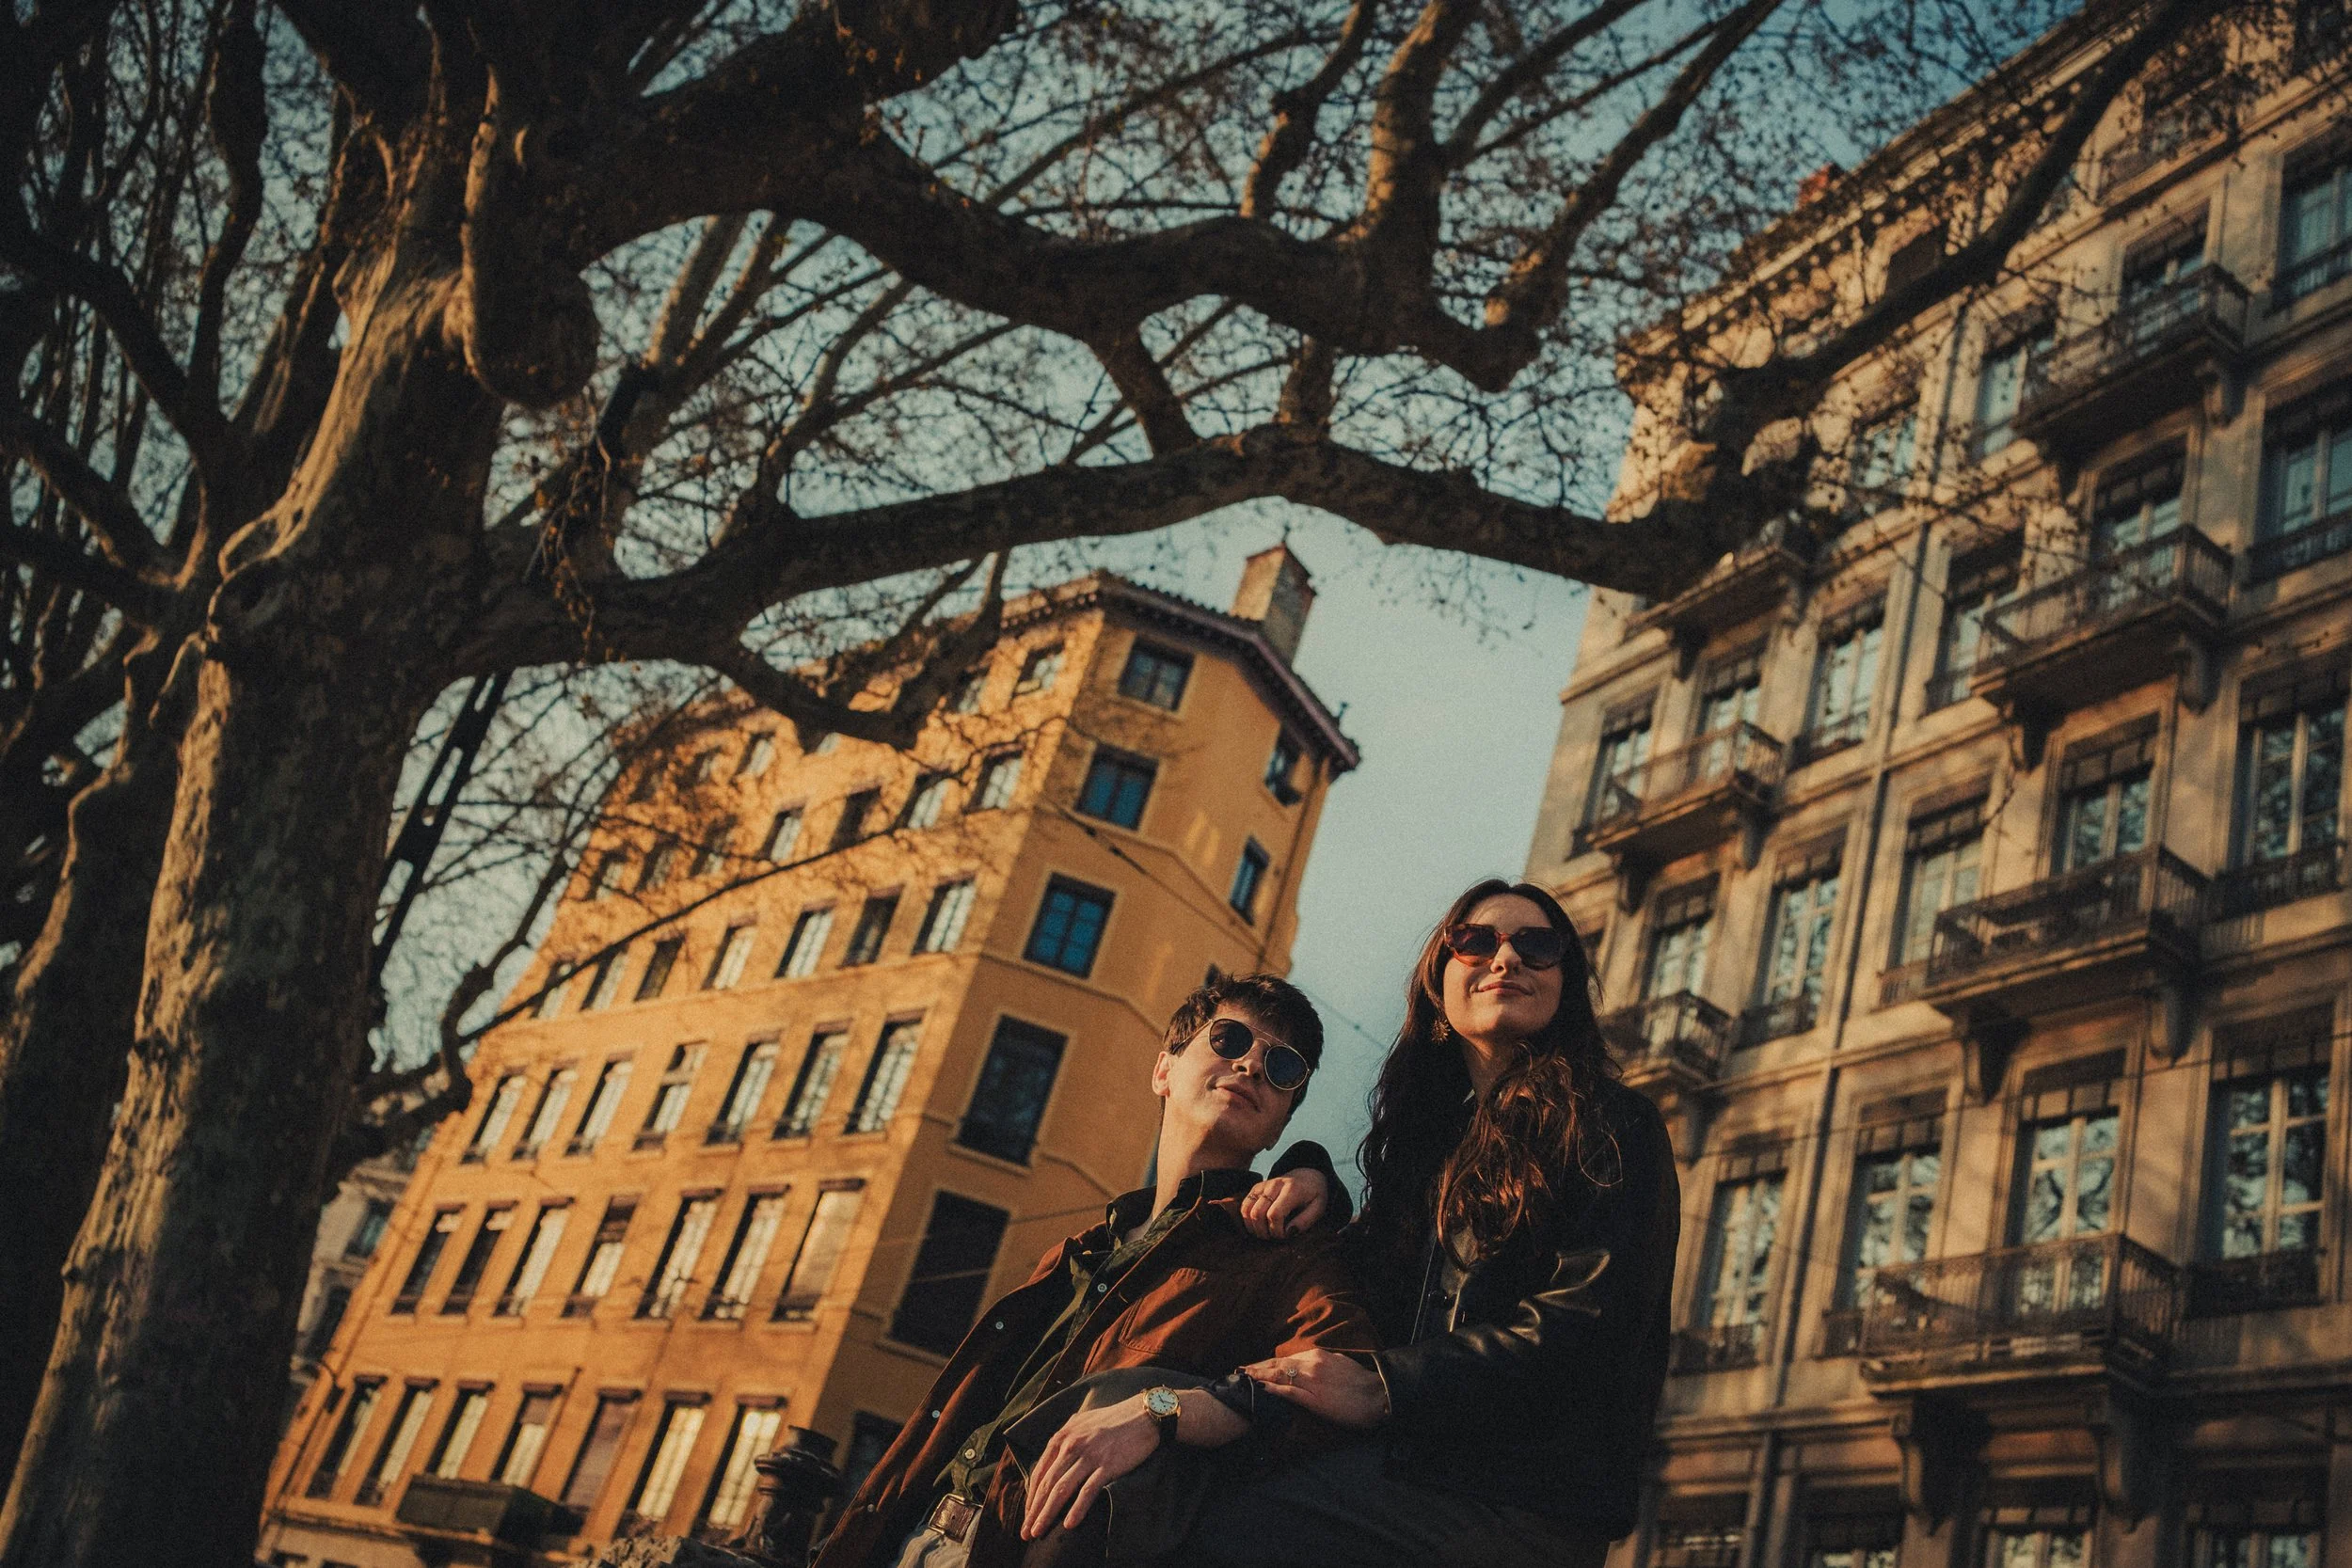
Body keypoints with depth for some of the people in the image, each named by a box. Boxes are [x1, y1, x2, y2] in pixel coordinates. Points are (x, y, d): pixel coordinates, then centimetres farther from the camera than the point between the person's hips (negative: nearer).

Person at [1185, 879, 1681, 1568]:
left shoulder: (1614, 1129, 4)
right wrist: (1309, 1170, 16)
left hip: (1526, 1498, -6)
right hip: (1399, 1459, 6)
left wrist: (1382, 1389, -16)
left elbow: (1586, 1321, -10)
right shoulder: (1426, 1133, 24)